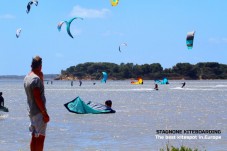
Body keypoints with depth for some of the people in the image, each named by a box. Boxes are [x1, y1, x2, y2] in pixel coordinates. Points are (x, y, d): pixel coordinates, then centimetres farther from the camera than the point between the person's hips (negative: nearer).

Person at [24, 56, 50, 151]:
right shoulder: (36, 78, -17)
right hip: (38, 112, -9)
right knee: (41, 137, -7)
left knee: (34, 137, 13)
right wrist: (45, 113, -20)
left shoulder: (27, 78, 12)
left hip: (31, 111, 9)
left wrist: (41, 78, 15)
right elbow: (37, 98, -22)